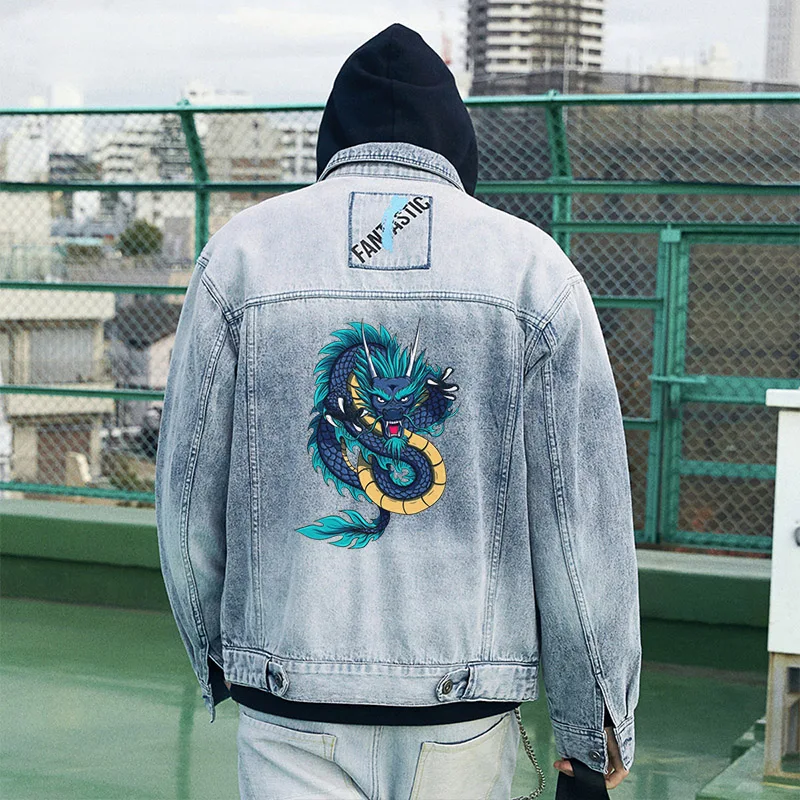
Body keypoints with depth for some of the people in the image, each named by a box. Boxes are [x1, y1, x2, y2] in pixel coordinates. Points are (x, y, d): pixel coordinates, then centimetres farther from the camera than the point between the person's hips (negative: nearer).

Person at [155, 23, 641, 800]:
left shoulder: (243, 249, 1)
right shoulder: (533, 264, 0)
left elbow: (188, 494, 5)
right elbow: (585, 515, -2)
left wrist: (215, 655, 21)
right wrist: (596, 722, 7)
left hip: (289, 696, 0)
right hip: (467, 705, 1)